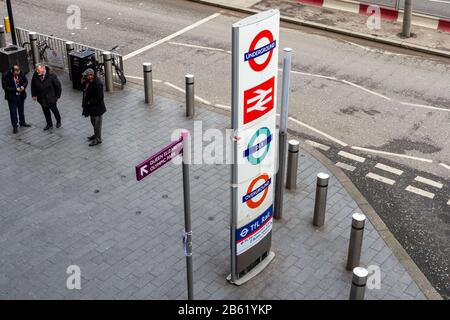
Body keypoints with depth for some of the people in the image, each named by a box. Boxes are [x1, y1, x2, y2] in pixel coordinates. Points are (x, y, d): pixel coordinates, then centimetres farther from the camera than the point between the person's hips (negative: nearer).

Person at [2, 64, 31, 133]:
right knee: (13, 112, 4)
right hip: (12, 97, -4)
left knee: (21, 110, 22)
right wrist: (15, 89, -25)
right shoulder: (6, 76, -20)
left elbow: (26, 80, 5)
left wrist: (23, 86, -16)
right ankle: (15, 126, 17)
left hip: (21, 95, 4)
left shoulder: (21, 74, -10)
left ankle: (22, 122, 42)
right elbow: (4, 87, -19)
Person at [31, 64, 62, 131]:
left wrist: (57, 96, -8)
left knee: (54, 109, 12)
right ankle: (49, 124, 32)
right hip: (41, 98, 3)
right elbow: (33, 86, 6)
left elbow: (58, 85, -11)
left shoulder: (51, 75, -21)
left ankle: (58, 121, 37)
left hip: (51, 97, -3)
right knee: (45, 111, 15)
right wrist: (34, 95, 5)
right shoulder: (35, 76, -12)